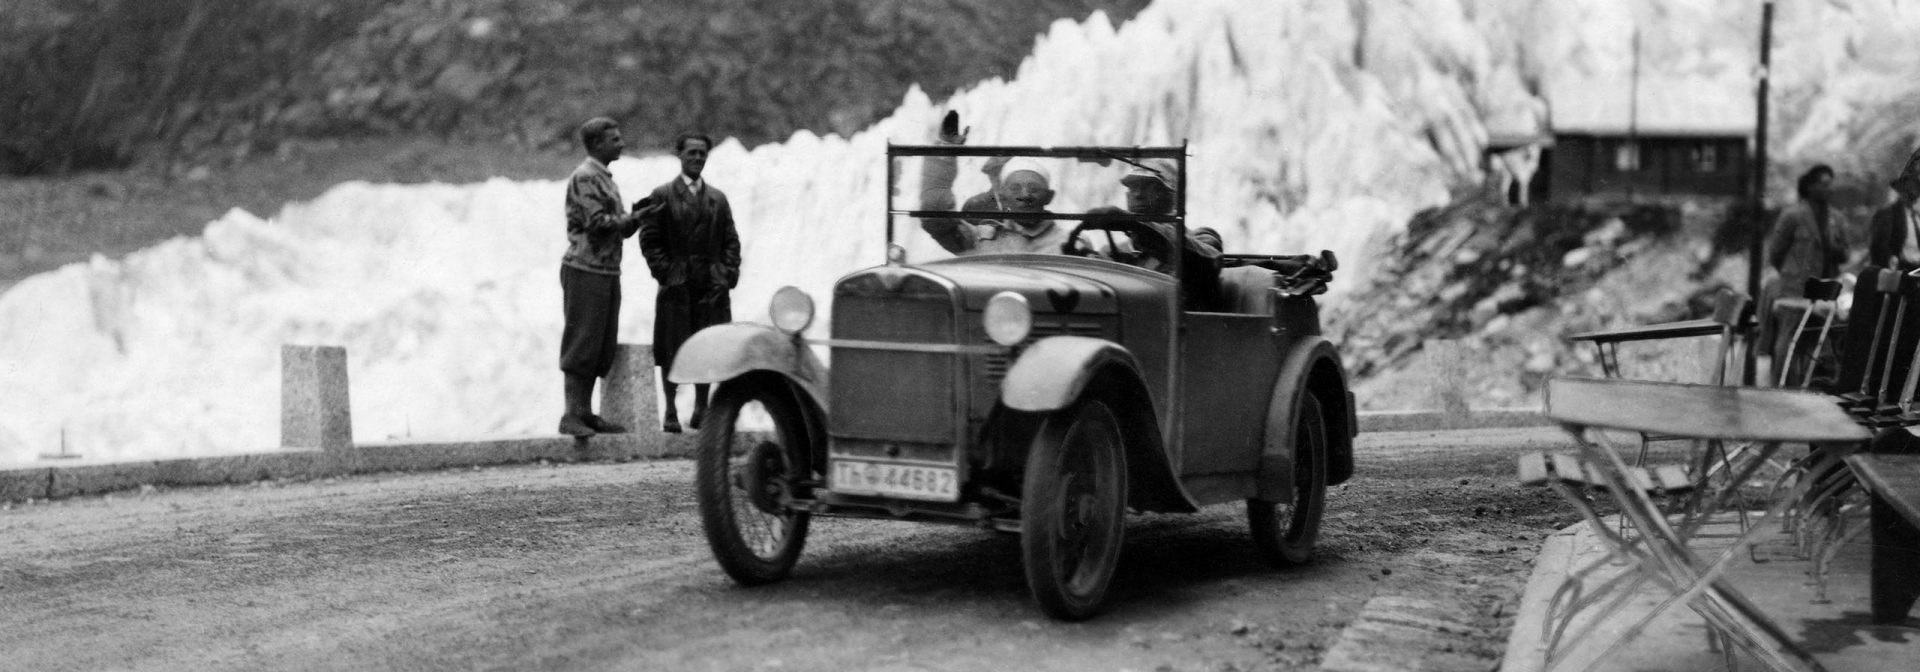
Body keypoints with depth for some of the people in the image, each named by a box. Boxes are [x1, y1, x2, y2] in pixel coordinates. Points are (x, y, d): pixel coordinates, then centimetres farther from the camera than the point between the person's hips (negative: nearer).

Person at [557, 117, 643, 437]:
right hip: (586, 270, -9)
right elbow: (596, 222, -19)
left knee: (601, 346, 9)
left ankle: (585, 412, 14)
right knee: (581, 344, -7)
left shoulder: (605, 178, 19)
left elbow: (619, 228, 19)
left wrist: (635, 219, 0)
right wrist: (632, 219, -9)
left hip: (607, 271, 9)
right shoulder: (585, 177, -10)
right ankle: (572, 415, -5)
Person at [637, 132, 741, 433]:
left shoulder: (718, 198, 16)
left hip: (712, 287, 3)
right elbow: (650, 240, -2)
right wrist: (665, 271, -11)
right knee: (672, 352, -2)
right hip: (676, 286, -3)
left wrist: (729, 273, 1)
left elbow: (731, 241, 14)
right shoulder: (662, 196, 4)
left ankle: (701, 409, 14)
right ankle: (671, 413, 4)